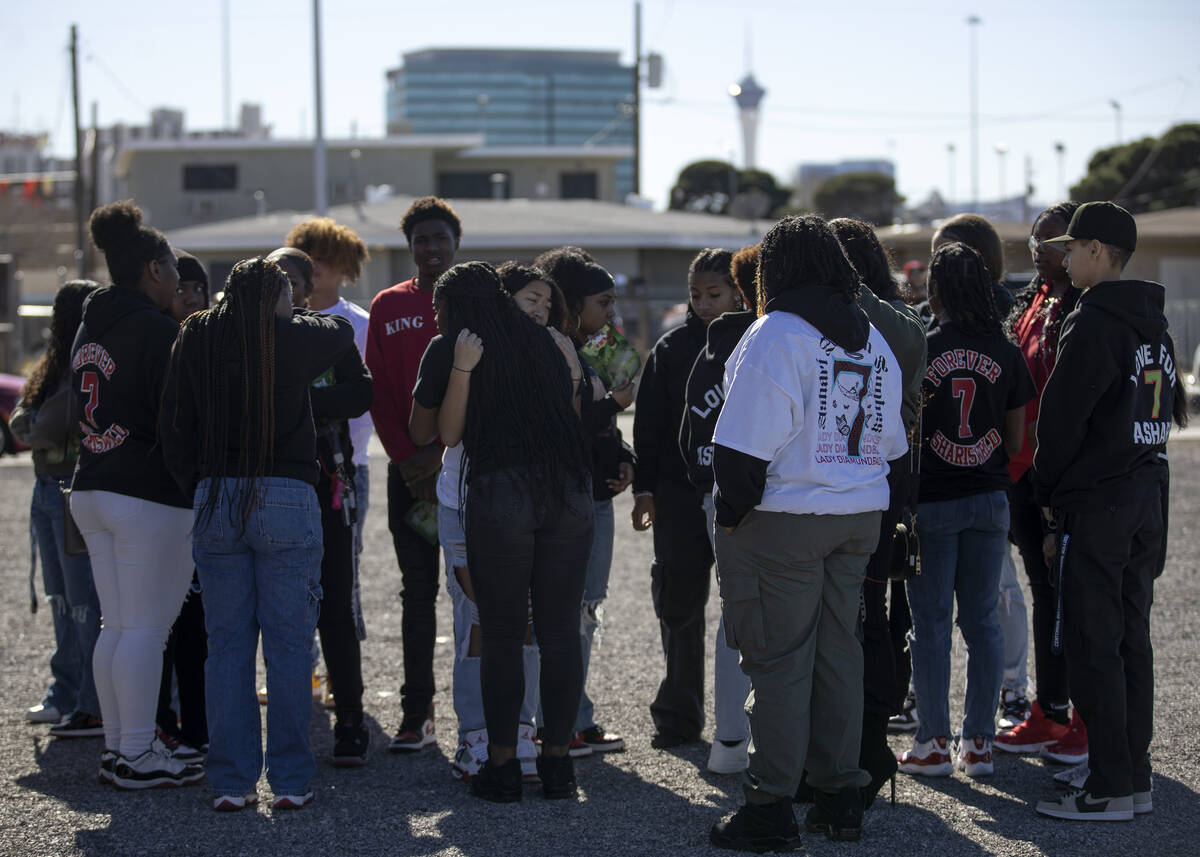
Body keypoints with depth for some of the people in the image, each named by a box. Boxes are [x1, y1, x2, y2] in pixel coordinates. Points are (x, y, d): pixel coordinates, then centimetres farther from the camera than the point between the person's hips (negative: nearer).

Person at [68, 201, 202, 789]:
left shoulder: (90, 327, 13)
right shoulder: (158, 329, -14)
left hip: (91, 490, 9)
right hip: (149, 495, -9)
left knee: (117, 625, 14)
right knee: (147, 628, -3)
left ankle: (116, 747, 18)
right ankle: (138, 756, 0)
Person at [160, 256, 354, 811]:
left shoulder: (195, 338, 6)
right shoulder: (295, 336, -2)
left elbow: (173, 427, 6)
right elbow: (341, 331, 20)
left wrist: (197, 489, 14)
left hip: (214, 500, 3)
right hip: (286, 497, -3)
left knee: (227, 644, 8)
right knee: (289, 644, 3)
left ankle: (230, 781, 8)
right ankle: (289, 780, 4)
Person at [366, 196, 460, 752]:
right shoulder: (389, 308, 10)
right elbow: (379, 391, 7)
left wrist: (441, 451, -13)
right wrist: (407, 458, -5)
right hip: (409, 469, 2)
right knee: (417, 590, 3)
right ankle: (417, 716, 6)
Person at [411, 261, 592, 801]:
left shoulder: (449, 349, 7)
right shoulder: (546, 341, 17)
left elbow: (445, 434, 7)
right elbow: (570, 410, 16)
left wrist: (460, 369, 5)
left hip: (498, 494, -4)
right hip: (568, 493, 4)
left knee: (501, 635, 3)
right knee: (559, 632, 6)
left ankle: (503, 766, 5)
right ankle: (557, 762, 9)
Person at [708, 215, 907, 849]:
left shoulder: (774, 335, -12)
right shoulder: (874, 341, 11)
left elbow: (744, 442, -15)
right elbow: (888, 440, 15)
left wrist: (733, 512, -7)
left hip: (783, 521, -7)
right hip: (861, 517, 7)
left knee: (779, 660, -3)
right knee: (839, 653, 13)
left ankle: (771, 809, 0)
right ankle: (840, 799, 18)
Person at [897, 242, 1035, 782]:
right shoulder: (1007, 353, 0)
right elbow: (1017, 441, 5)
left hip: (931, 499, -3)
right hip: (989, 498, 3)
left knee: (930, 622, 3)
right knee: (982, 619, 9)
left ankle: (933, 745, 7)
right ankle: (979, 742, 12)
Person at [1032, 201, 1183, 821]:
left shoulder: (1093, 323, -15)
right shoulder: (1153, 323, 13)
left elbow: (1060, 417, -15)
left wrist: (1047, 491, -2)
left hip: (1095, 503, -9)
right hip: (1146, 498, 9)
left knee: (1093, 646, -6)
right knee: (1131, 641, 12)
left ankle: (1110, 788, -6)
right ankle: (1136, 777, 15)